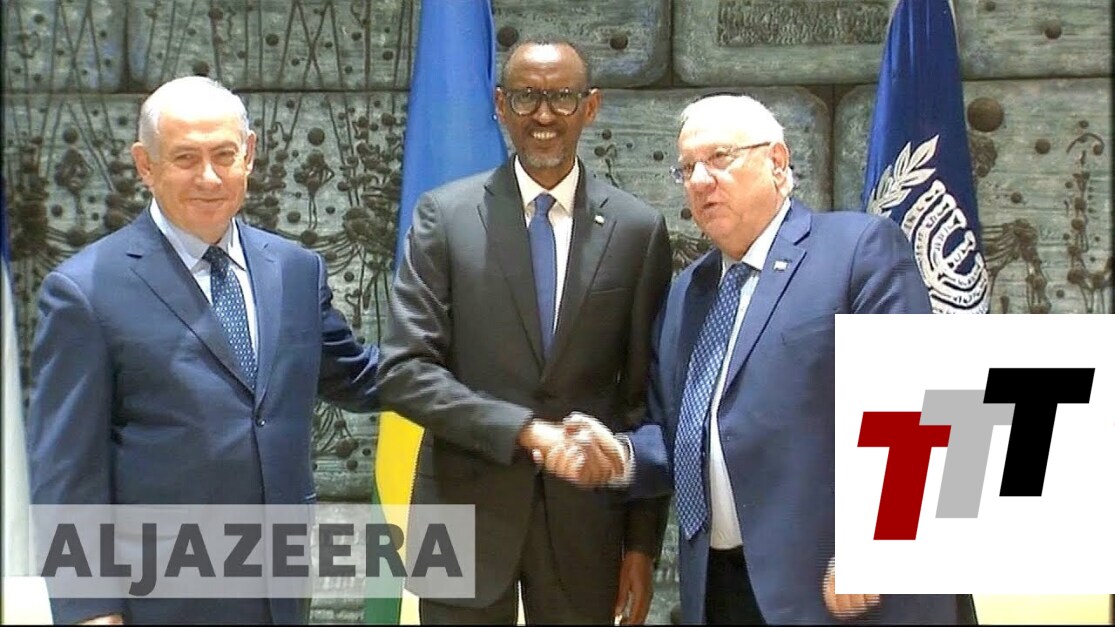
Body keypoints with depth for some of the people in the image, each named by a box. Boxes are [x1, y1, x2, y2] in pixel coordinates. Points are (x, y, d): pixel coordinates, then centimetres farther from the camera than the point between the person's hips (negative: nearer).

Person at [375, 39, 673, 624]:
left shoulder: (639, 228, 0)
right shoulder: (445, 215, -3)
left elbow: (647, 399, 3)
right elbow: (404, 371, -8)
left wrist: (643, 542, 2)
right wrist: (527, 430, -18)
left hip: (584, 515, 1)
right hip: (466, 510, -1)